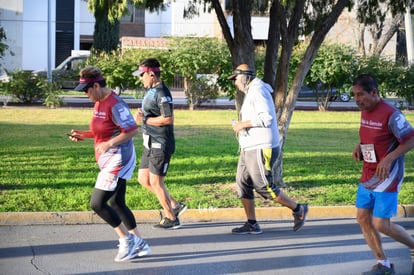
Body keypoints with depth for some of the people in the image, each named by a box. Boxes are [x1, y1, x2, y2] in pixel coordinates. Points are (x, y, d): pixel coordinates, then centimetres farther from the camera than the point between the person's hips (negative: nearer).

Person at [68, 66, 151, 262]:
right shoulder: (99, 103, 11)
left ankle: (126, 239, 2)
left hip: (117, 160, -10)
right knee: (116, 203, 14)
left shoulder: (114, 105, -19)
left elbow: (132, 130, -22)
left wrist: (109, 144, -27)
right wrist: (84, 134, 9)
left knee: (97, 203, -10)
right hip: (109, 162, 10)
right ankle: (139, 244, 22)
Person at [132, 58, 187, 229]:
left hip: (161, 145, -10)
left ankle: (171, 219, 10)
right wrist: (141, 117, 1)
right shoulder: (151, 91, 13)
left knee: (155, 182, -3)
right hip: (150, 144, 10)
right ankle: (175, 206, 20)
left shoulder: (162, 93, -18)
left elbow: (168, 119, -26)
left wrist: (144, 119, -18)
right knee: (143, 179, 12)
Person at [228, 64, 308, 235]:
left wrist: (244, 124, -18)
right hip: (249, 148, 11)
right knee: (242, 184, 6)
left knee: (264, 187, -7)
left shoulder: (258, 91, -14)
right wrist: (242, 125, 13)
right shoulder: (251, 92, 19)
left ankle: (298, 210, 8)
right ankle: (251, 224, 10)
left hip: (261, 149, -11)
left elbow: (267, 117, -25)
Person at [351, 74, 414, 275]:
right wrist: (359, 146, 3)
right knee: (363, 218, 6)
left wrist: (389, 158, -27)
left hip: (387, 177, -8)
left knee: (381, 224, -7)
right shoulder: (365, 112, 6)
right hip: (368, 176, 8)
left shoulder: (390, 114, -20)